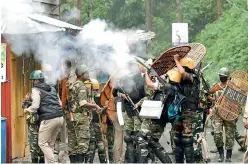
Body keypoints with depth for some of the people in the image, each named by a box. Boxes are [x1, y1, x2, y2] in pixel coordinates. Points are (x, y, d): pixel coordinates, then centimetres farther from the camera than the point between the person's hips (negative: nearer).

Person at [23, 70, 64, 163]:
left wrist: (27, 110, 7)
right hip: (60, 117, 7)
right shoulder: (52, 88, 21)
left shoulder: (36, 90, -1)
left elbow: (35, 106, -11)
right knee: (50, 144, 15)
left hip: (48, 119, -7)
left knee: (42, 143, 3)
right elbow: (60, 103, 21)